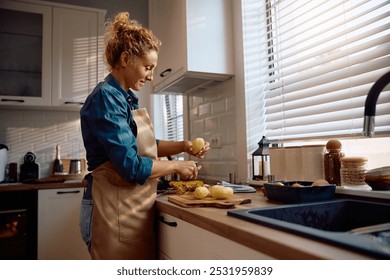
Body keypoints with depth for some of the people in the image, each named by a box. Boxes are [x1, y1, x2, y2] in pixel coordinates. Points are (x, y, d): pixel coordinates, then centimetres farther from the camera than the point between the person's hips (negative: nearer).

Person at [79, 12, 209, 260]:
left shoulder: (127, 98, 11)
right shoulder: (106, 98, -18)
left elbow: (147, 145, 18)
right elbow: (131, 167, -23)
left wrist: (183, 146, 3)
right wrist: (177, 166, -9)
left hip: (136, 207, 9)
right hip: (115, 210, -9)